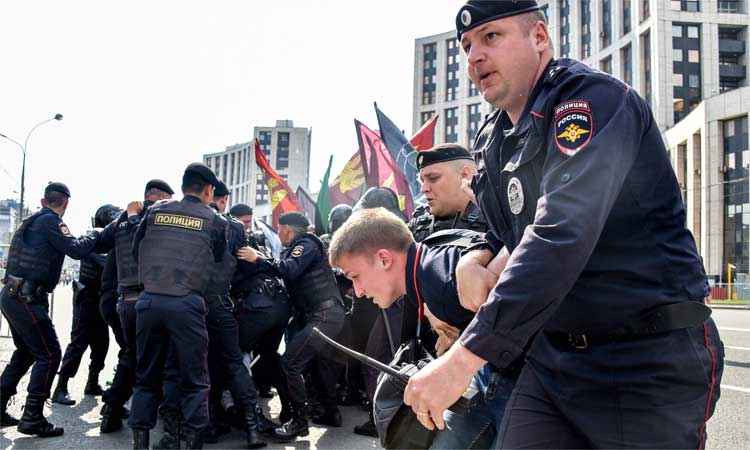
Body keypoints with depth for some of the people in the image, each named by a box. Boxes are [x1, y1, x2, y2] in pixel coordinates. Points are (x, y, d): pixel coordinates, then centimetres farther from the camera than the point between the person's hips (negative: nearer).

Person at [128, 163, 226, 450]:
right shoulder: (215, 221, 5)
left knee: (146, 376, 15)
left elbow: (136, 251, 17)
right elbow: (219, 261, 11)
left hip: (149, 300, 3)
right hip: (187, 304, -3)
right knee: (194, 380, 6)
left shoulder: (155, 211, 11)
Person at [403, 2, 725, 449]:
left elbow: (562, 233, -31)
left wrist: (464, 357, -36)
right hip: (553, 356, 7)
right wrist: (474, 258, -2)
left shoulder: (592, 98, -16)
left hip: (649, 361, -7)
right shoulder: (492, 140, 10)